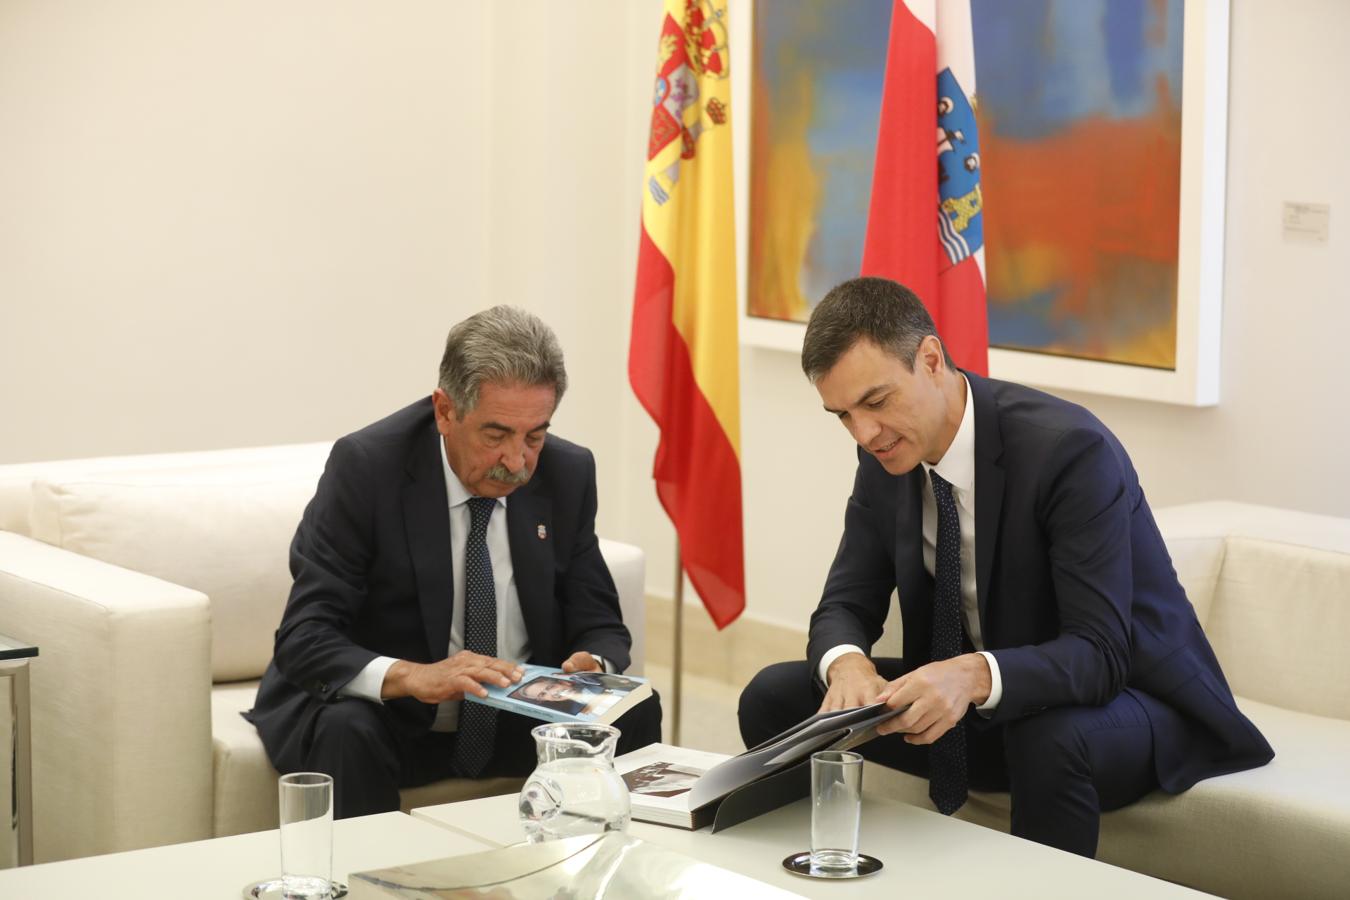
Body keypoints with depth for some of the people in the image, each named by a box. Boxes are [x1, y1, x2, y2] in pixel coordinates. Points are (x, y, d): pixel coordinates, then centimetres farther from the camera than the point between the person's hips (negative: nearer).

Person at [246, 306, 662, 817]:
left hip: (520, 721, 4)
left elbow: (600, 626, 4)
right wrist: (410, 676, -39)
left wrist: (594, 666, -21)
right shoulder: (365, 468, -16)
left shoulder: (567, 474, -3)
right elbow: (303, 639, -21)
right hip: (391, 718, -3)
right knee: (344, 732, -34)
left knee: (633, 716, -20)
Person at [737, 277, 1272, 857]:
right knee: (775, 697, -7)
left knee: (1051, 741, -40)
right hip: (979, 704, 6)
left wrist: (975, 675, -48)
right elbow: (844, 607, -1)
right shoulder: (886, 457, -5)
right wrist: (847, 662, -26)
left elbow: (1099, 653, -30)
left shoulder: (1071, 449, -26)